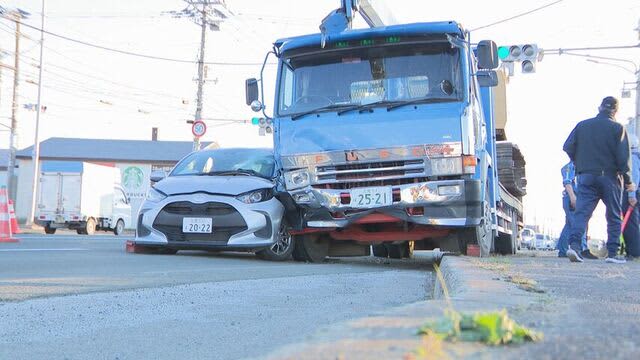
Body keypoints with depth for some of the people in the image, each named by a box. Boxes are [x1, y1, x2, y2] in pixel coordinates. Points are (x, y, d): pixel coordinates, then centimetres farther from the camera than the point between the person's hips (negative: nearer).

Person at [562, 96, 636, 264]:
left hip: (586, 176, 2)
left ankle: (574, 244, -22)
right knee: (614, 217, 9)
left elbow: (567, 147, 3)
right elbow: (623, 158, -7)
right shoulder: (617, 128, -3)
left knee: (581, 212, -3)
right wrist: (628, 181, 1)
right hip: (610, 176, -2)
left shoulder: (582, 125, 6)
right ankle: (612, 253, 8)